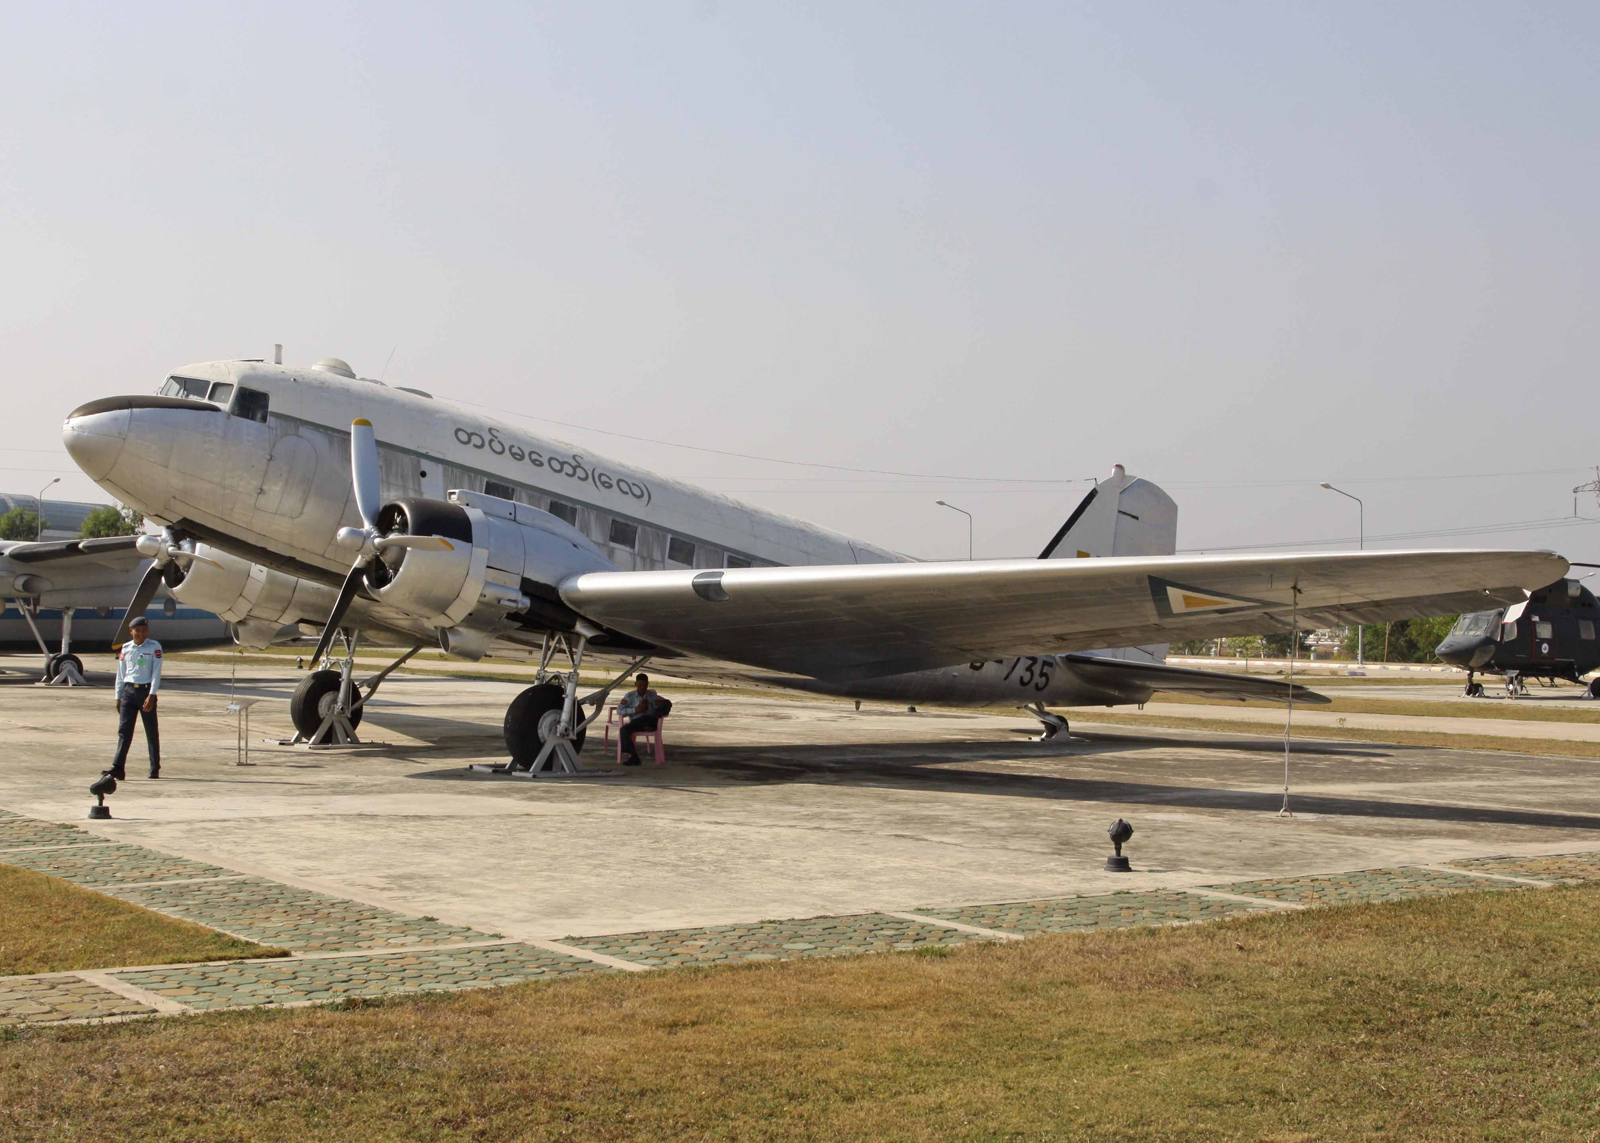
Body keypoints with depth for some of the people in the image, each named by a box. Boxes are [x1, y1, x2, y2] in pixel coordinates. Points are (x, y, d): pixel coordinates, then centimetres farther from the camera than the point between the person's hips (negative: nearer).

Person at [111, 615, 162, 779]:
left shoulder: (154, 647, 0)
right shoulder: (125, 648, 8)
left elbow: (156, 672, -6)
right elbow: (121, 674, 14)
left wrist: (151, 695, -14)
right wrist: (118, 697, 12)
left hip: (146, 691, -2)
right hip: (128, 691, 2)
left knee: (151, 732, 5)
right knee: (124, 730, -4)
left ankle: (155, 768, 13)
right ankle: (118, 768, -9)